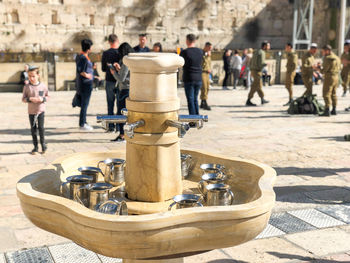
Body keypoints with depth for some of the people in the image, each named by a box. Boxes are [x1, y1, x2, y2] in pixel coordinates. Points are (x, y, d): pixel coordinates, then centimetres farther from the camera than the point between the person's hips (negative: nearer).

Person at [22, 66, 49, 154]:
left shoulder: (43, 86, -3)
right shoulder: (27, 87, -4)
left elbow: (47, 96, 6)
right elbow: (23, 99, -1)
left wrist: (43, 99, -14)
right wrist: (30, 99, -19)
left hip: (41, 110, -1)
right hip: (31, 111, 1)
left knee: (41, 127, -5)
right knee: (33, 129, 7)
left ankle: (43, 143, 16)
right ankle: (35, 146, 19)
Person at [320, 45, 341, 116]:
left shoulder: (327, 58, -14)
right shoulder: (337, 58, 13)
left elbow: (324, 71, -15)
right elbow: (339, 69, 17)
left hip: (329, 77, -9)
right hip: (336, 77, 9)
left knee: (326, 94, -7)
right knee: (333, 94, 16)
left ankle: (327, 111, -13)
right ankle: (334, 110, 19)